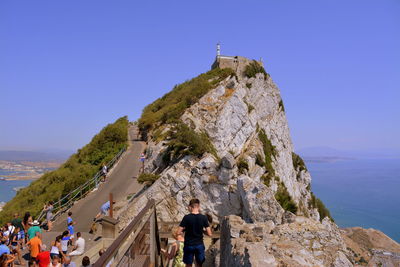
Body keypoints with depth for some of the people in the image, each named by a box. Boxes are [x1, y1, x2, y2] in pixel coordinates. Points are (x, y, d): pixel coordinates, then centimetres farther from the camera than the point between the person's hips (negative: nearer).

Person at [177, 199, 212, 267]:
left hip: (189, 245, -1)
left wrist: (185, 229, 5)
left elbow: (179, 233, -14)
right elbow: (209, 234, -6)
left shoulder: (186, 217, -13)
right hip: (199, 245, 2)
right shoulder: (204, 217, -8)